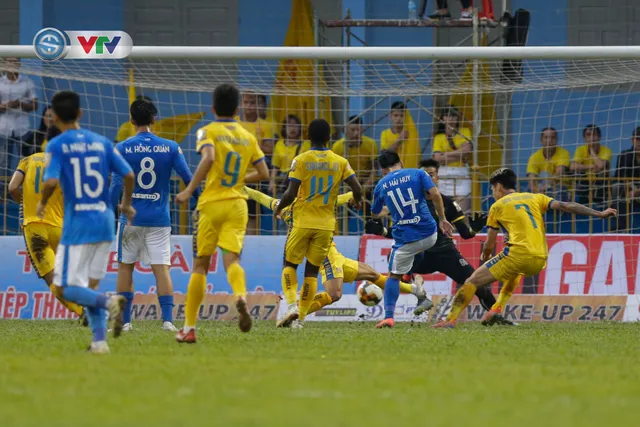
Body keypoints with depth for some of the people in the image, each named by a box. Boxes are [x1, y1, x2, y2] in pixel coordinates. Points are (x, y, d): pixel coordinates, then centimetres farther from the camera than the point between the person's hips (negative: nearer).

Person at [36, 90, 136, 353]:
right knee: (90, 286, 15)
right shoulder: (101, 142, 7)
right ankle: (100, 340, 2)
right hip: (105, 222, 5)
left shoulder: (56, 146, -6)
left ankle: (108, 302, -25)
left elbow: (51, 182, -19)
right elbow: (129, 175, 4)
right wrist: (126, 204, 22)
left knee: (65, 288, 1)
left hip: (77, 225, -5)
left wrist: (42, 203, 2)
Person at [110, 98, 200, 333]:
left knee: (125, 267, 10)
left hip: (131, 217, -1)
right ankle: (168, 319, -13)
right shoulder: (170, 147, 0)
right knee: (161, 268, -1)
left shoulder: (123, 148, -3)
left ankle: (124, 321, 10)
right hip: (159, 217, 1)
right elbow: (188, 178, 0)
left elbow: (116, 185, -7)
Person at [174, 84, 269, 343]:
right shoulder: (248, 137, 12)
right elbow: (263, 173, 9)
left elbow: (208, 158, -21)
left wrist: (189, 190, -18)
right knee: (231, 259, -7)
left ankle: (189, 327, 8)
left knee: (200, 265, 6)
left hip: (211, 204, -2)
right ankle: (241, 296, -41)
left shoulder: (208, 132, -1)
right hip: (237, 205, 2)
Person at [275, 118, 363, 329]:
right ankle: (301, 317, 7)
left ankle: (292, 305, -10)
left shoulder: (300, 160, -8)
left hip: (302, 222, -2)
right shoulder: (340, 162, 0)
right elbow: (357, 189, -3)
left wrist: (278, 208, 7)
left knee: (290, 264, 12)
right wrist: (356, 202, 20)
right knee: (312, 271, 10)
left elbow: (291, 193, -12)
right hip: (326, 224, 2)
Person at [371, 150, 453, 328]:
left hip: (405, 238, -1)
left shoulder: (381, 186, 8)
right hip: (429, 234, 1)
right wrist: (442, 219, -1)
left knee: (394, 275, 8)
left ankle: (388, 317, -4)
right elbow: (435, 194, -8)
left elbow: (375, 214, 21)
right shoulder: (417, 174, 5)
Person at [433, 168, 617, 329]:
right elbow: (565, 206, 9)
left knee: (472, 281, -1)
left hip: (518, 254, -5)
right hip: (541, 260, 5)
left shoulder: (498, 206, 13)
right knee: (515, 273, 40)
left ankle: (451, 319, -14)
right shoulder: (536, 198, 21)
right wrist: (599, 214, 7)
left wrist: (484, 259, 36)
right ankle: (498, 307, 25)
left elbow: (489, 245, 15)